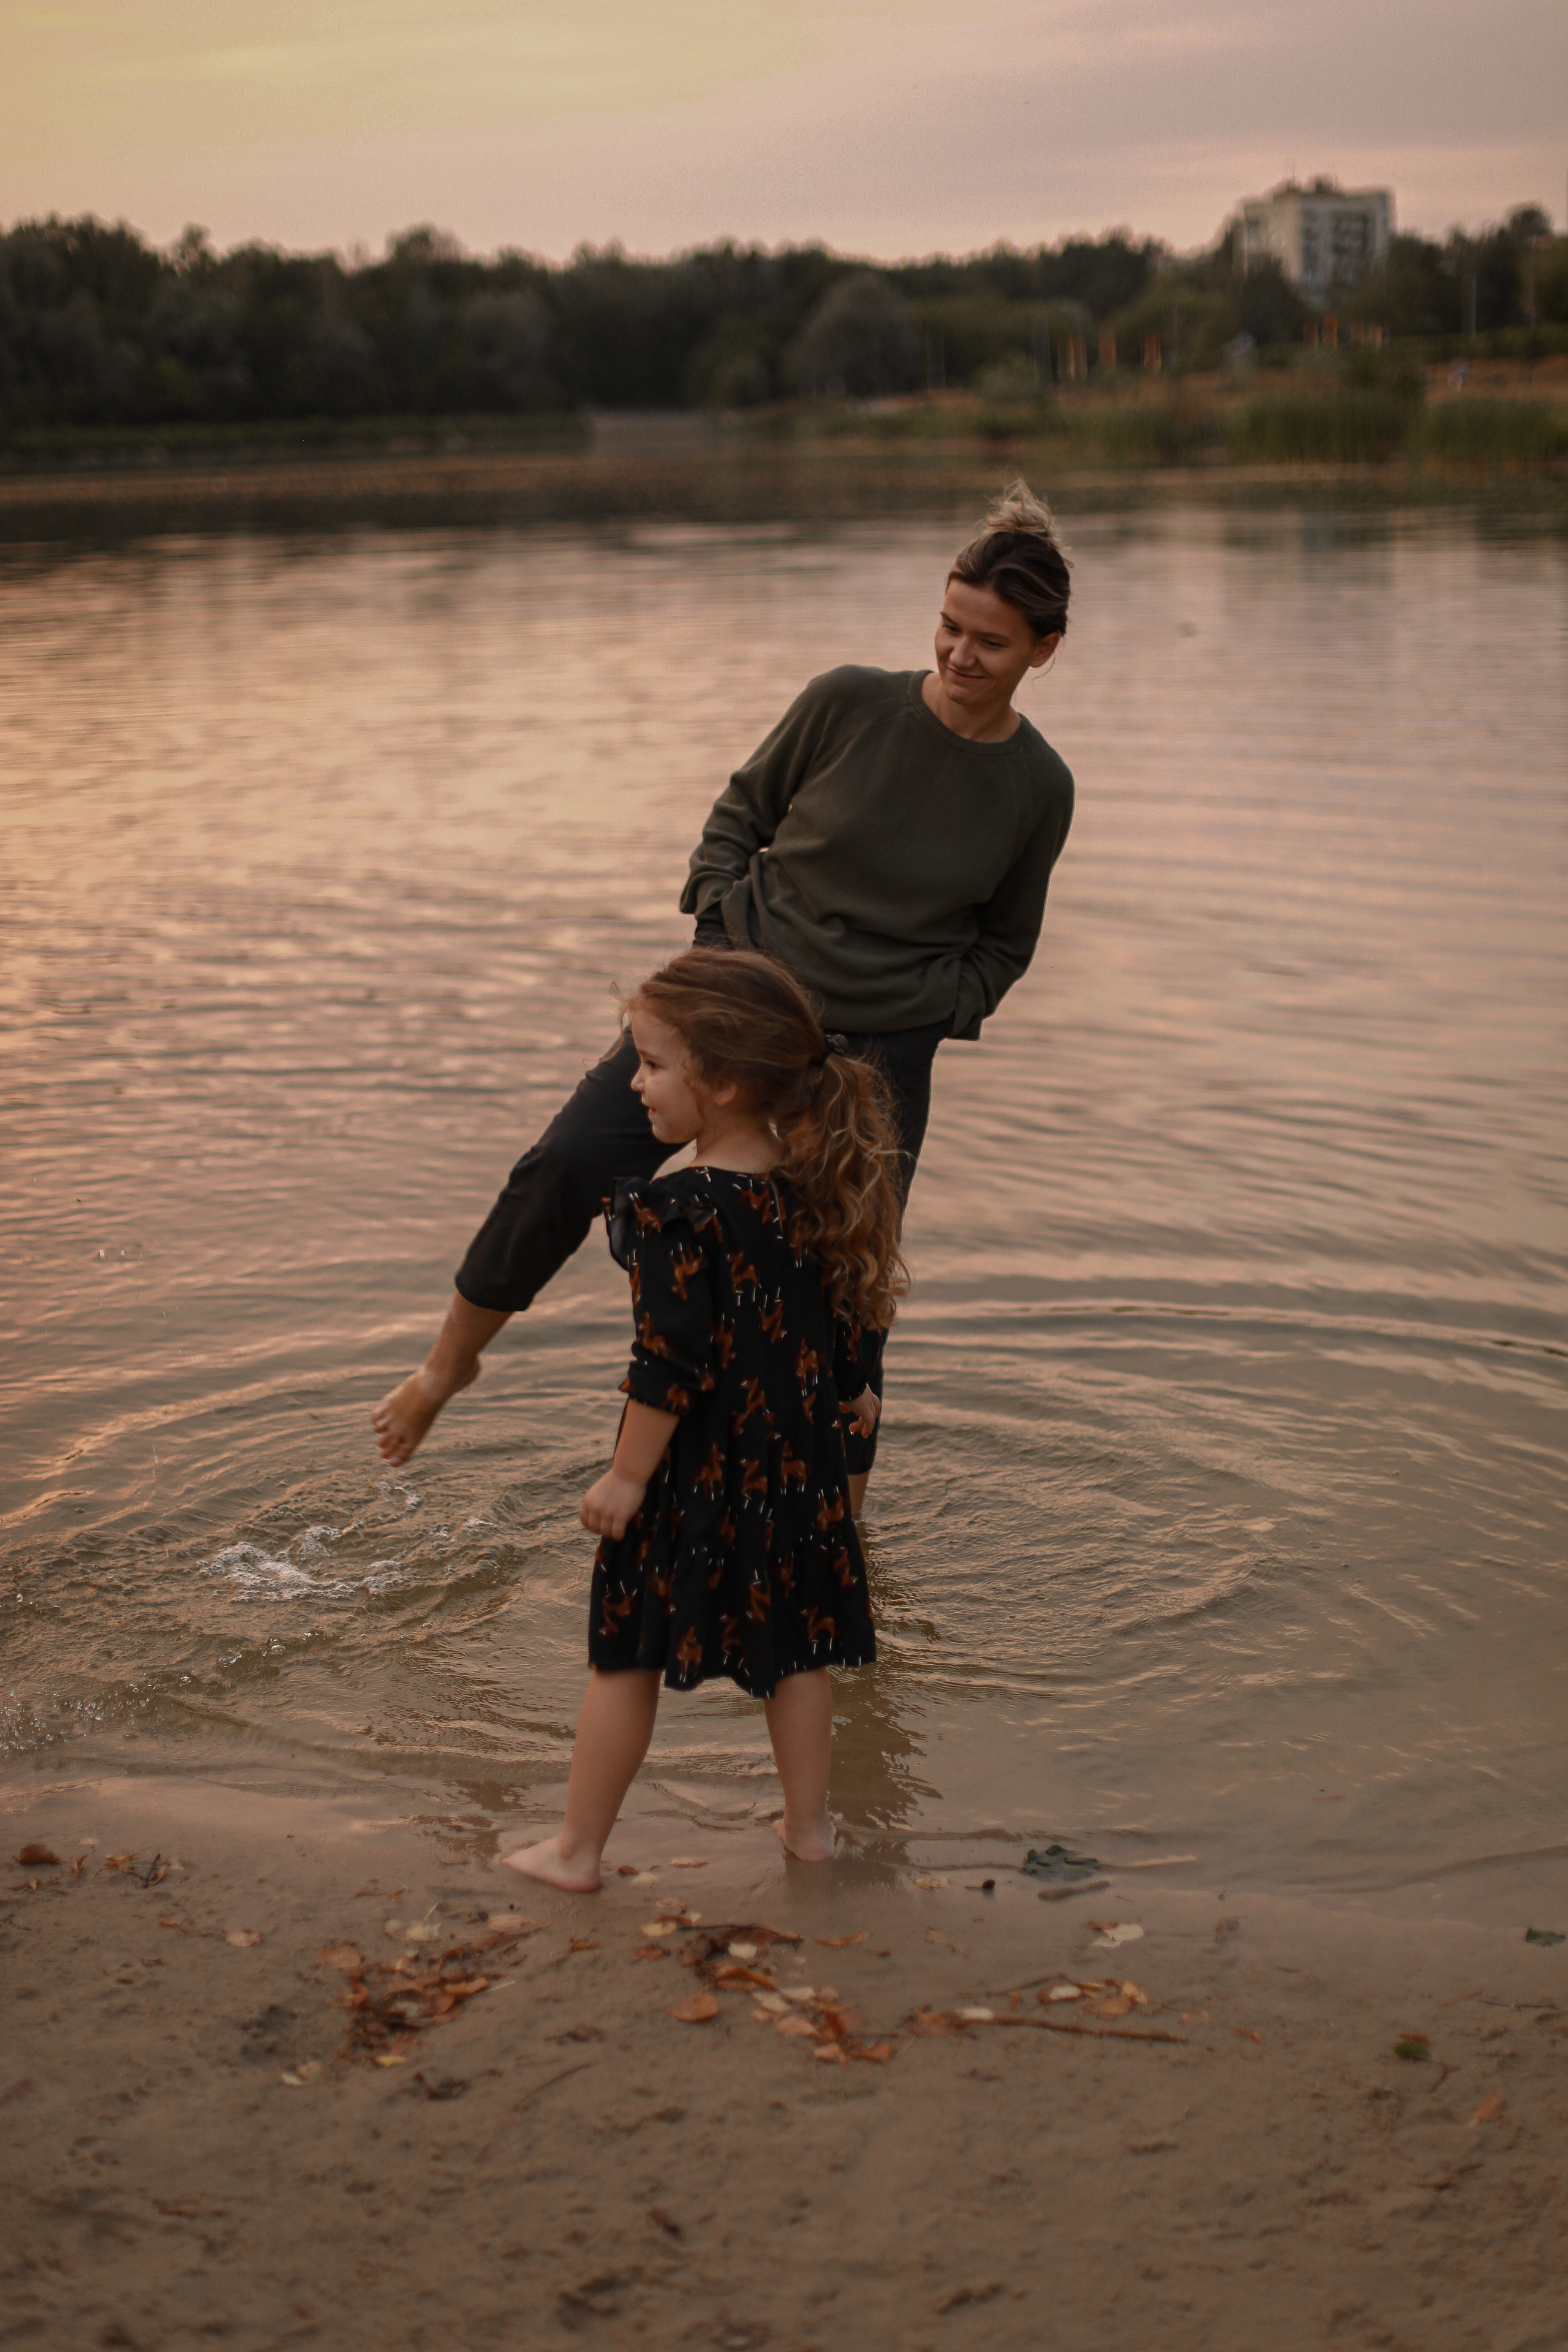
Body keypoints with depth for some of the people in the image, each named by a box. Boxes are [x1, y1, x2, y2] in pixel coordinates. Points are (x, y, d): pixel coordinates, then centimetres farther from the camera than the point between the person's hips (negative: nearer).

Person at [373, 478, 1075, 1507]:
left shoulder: (1038, 789, -5)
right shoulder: (850, 703, -8)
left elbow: (1002, 946, 9)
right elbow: (742, 813, 7)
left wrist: (921, 1014, -5)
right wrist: (724, 926, -6)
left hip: (876, 1051, 0)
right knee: (567, 1166, -15)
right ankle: (450, 1363, 7)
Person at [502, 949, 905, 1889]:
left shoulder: (678, 1212, -22)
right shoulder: (813, 1190, -1)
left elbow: (671, 1362, -22)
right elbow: (841, 1311, 13)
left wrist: (628, 1474, -14)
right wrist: (849, 1392, 30)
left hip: (695, 1473, -6)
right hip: (796, 1460, 6)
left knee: (627, 1655, 6)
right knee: (795, 1647, 18)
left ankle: (576, 1849, 15)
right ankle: (810, 1823, 28)